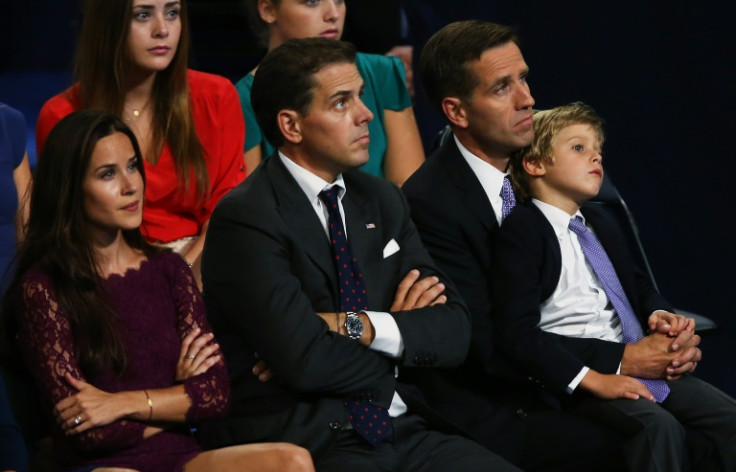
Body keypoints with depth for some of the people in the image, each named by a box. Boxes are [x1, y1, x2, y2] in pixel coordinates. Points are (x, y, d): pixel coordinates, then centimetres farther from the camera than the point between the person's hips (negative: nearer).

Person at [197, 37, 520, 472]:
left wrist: (355, 326, -10)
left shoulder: (383, 201, 14)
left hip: (403, 431, 6)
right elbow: (305, 362, -18)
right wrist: (400, 330, 0)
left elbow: (454, 332, 6)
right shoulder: (245, 219, -7)